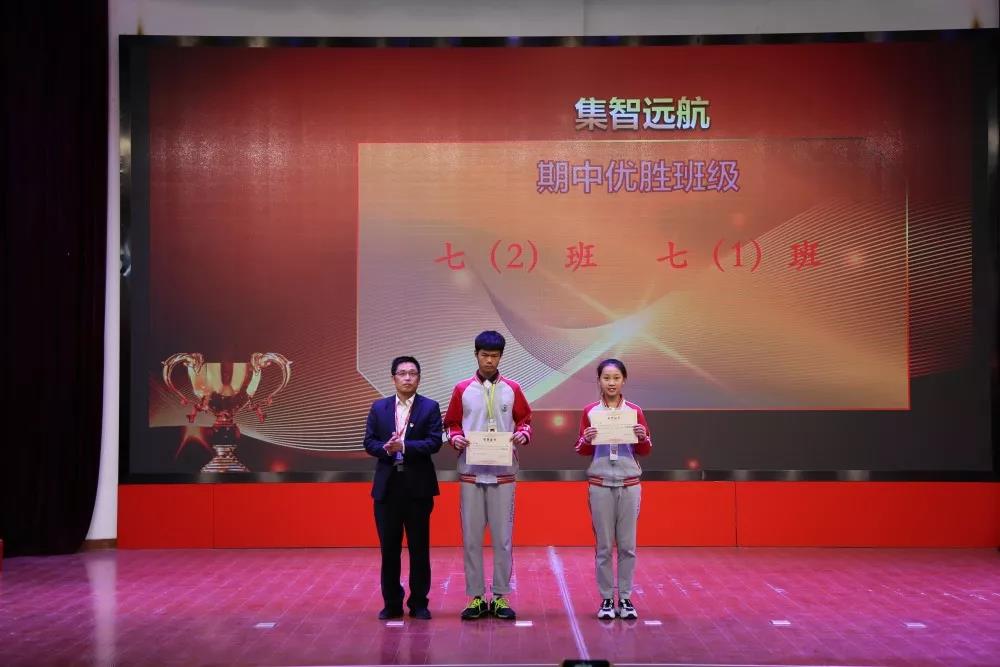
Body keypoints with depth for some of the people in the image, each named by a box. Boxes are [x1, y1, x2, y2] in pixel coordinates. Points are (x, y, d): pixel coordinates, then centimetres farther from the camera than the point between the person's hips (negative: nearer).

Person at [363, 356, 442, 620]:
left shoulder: (430, 407, 1)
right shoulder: (379, 407, 9)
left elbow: (434, 442, -10)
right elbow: (369, 442, 4)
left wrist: (404, 446, -21)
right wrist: (386, 449, -16)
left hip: (418, 486, -2)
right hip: (387, 486, 2)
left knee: (419, 548, 4)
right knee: (389, 548, 6)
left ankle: (419, 603, 13)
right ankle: (392, 604, 14)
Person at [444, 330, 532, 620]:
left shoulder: (512, 389, 6)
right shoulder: (462, 390, 5)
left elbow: (524, 419, 12)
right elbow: (451, 424, 11)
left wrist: (523, 434, -9)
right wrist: (456, 438, -10)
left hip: (503, 473, 0)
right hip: (471, 473, 0)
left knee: (503, 537, 1)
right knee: (471, 537, 2)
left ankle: (501, 596, 9)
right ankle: (476, 597, 9)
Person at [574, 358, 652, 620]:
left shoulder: (635, 411, 3)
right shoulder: (590, 411, 1)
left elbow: (645, 451, 7)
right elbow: (582, 451, 6)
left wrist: (643, 437, -14)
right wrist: (586, 440, -15)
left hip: (629, 484, 1)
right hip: (600, 484, -1)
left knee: (627, 545, 3)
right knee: (604, 545, 1)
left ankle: (625, 598, 11)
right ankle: (607, 599, 8)